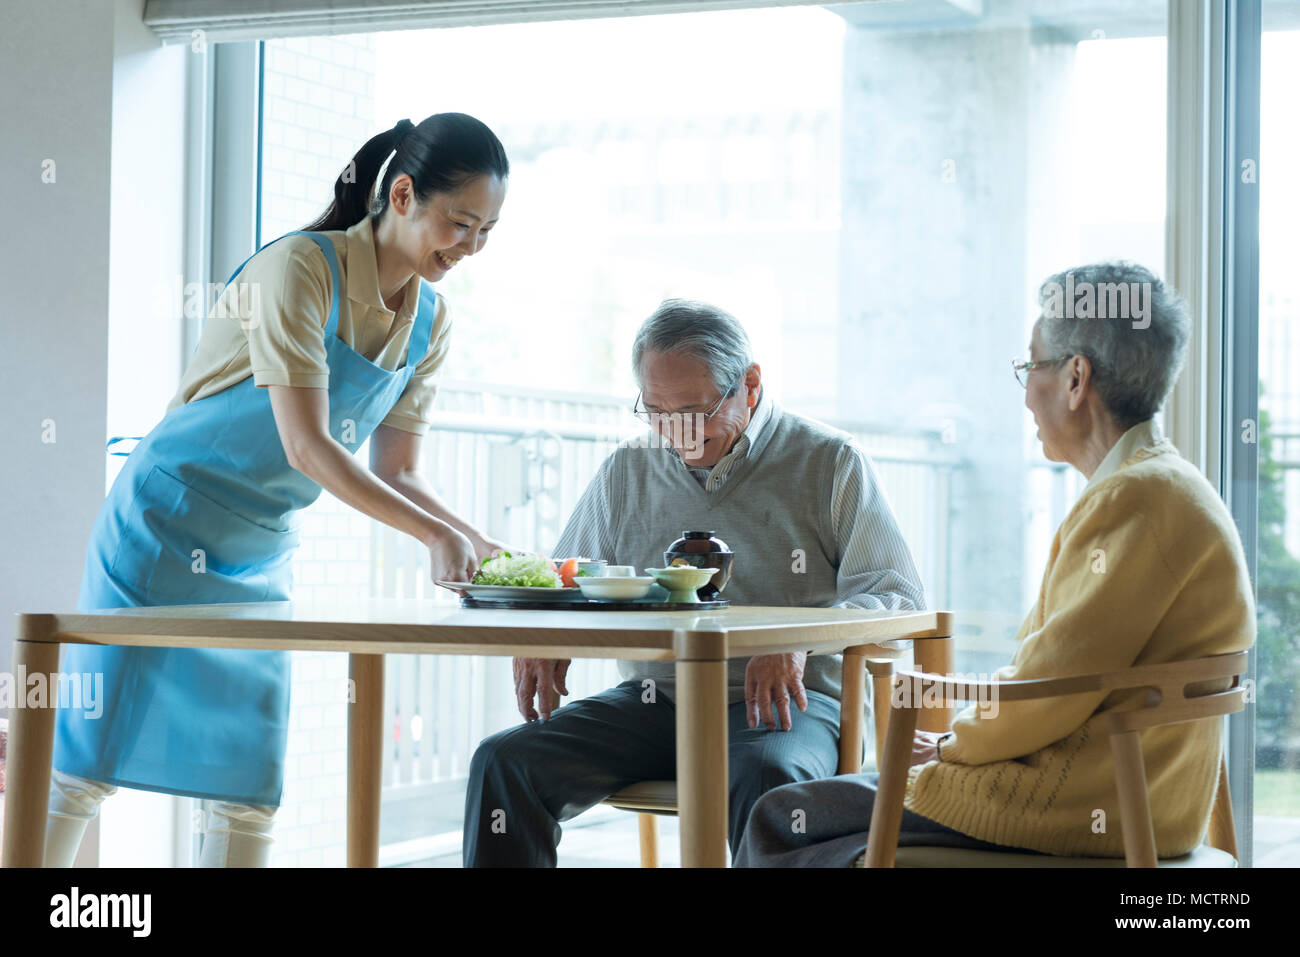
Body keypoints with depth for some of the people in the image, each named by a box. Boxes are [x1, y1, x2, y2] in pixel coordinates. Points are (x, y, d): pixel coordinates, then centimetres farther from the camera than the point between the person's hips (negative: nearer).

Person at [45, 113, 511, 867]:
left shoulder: (430, 324, 3)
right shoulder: (301, 268, -19)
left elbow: (399, 473, 5)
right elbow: (306, 447, -25)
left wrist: (477, 543, -12)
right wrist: (436, 535, -27)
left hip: (264, 553, 7)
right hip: (165, 528, -7)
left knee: (253, 793, 4)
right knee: (88, 759, -6)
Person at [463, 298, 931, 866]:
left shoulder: (828, 463, 2)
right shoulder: (628, 471, 15)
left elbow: (898, 599, -4)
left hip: (782, 702, -4)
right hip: (651, 698, 4)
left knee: (769, 776, -40)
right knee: (504, 762, -21)